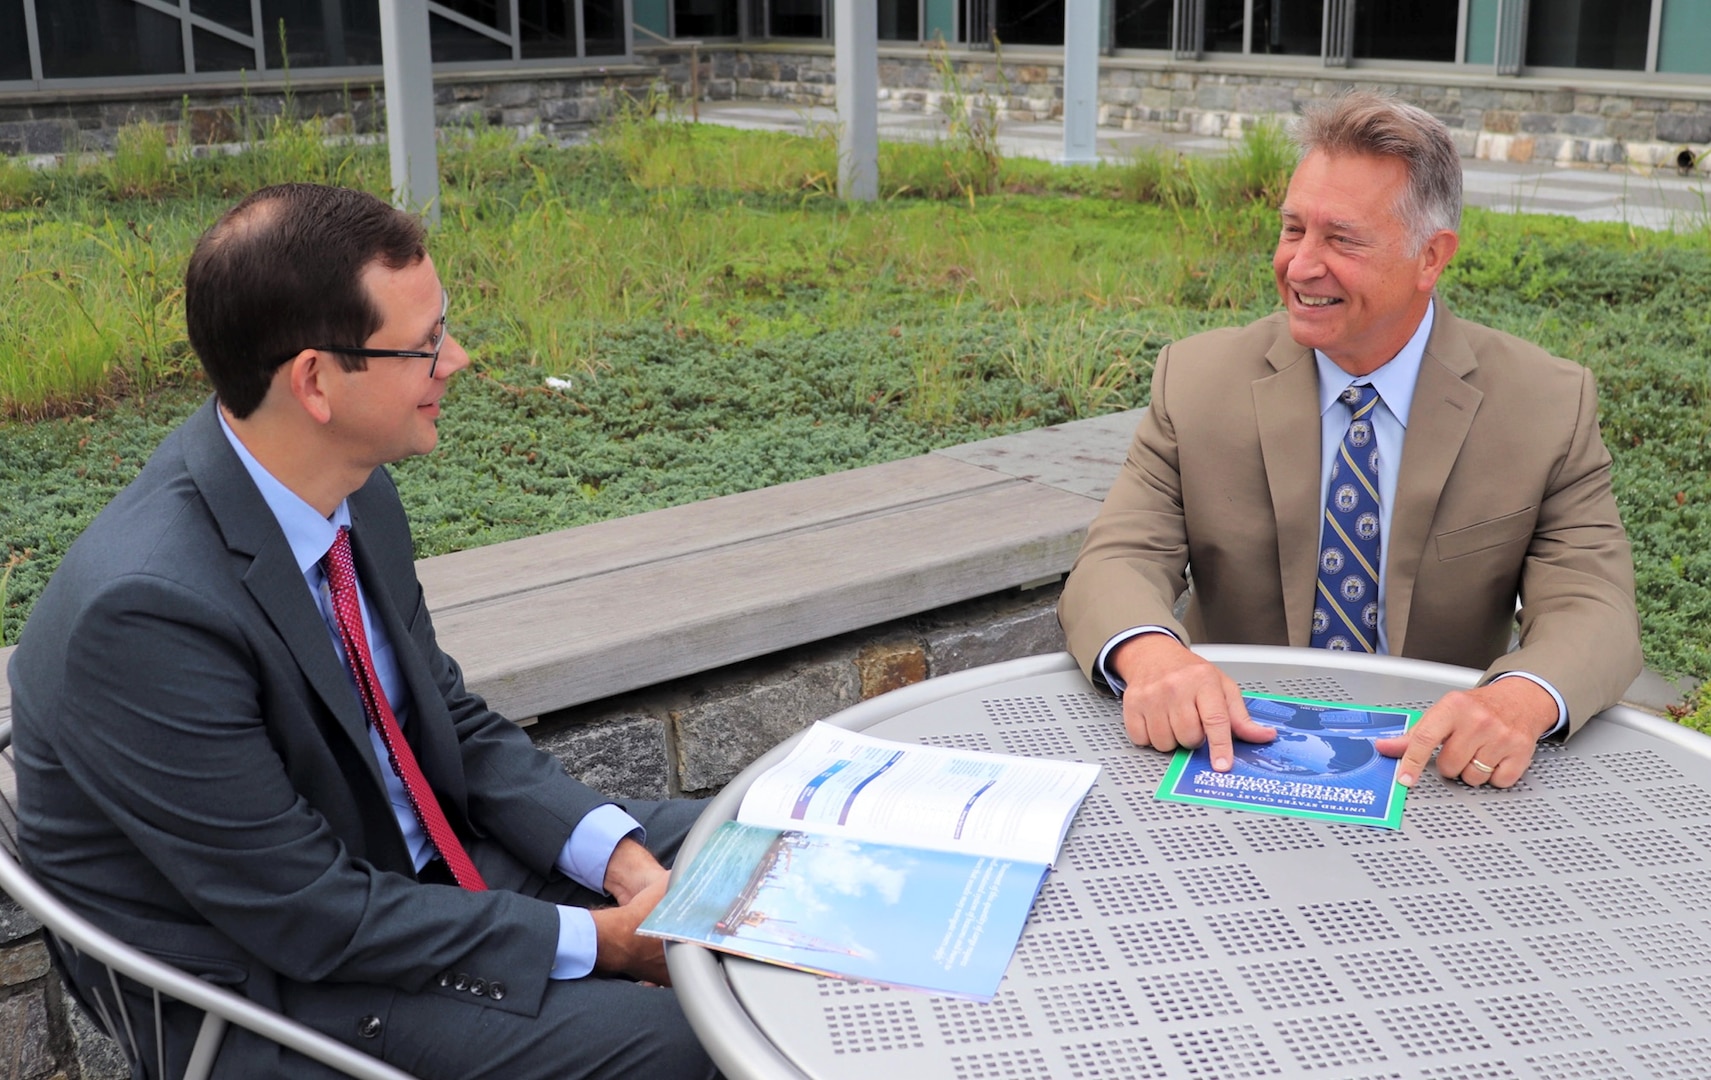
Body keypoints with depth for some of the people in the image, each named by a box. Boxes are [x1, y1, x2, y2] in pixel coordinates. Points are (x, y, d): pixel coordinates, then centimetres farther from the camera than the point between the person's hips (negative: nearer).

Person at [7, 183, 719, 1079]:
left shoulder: (354, 493, -6)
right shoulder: (149, 609, -30)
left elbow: (454, 722, 5)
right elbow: (307, 916, -24)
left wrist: (623, 861, -9)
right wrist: (595, 939, -20)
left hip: (414, 860, 8)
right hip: (262, 981, -8)